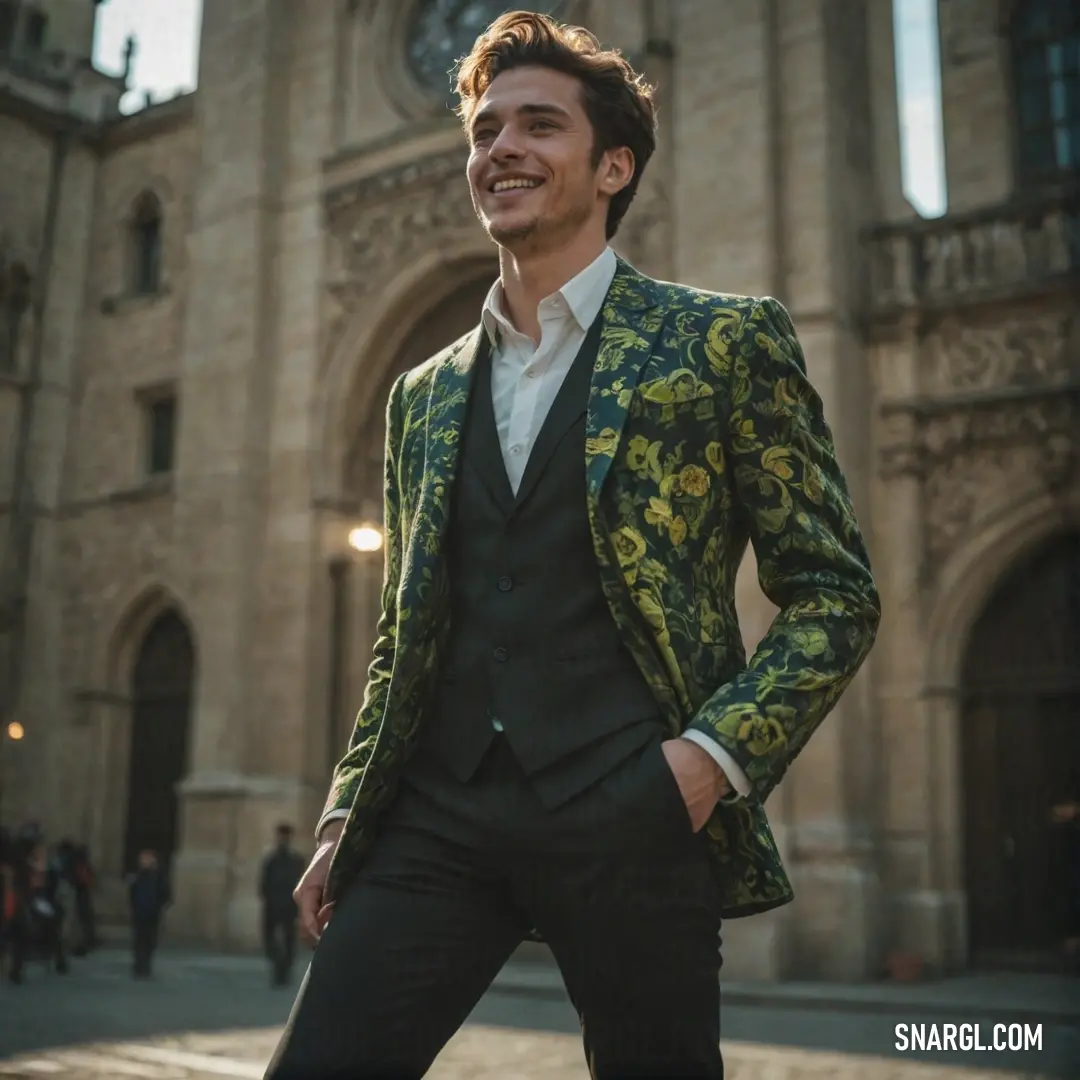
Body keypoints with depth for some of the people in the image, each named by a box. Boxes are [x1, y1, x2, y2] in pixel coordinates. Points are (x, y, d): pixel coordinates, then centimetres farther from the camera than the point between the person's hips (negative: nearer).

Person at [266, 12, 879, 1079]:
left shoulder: (725, 342, 3)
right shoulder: (424, 395, 17)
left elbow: (834, 593, 2)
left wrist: (718, 753, -12)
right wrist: (341, 821, 12)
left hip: (629, 817, -3)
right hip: (436, 814, 4)